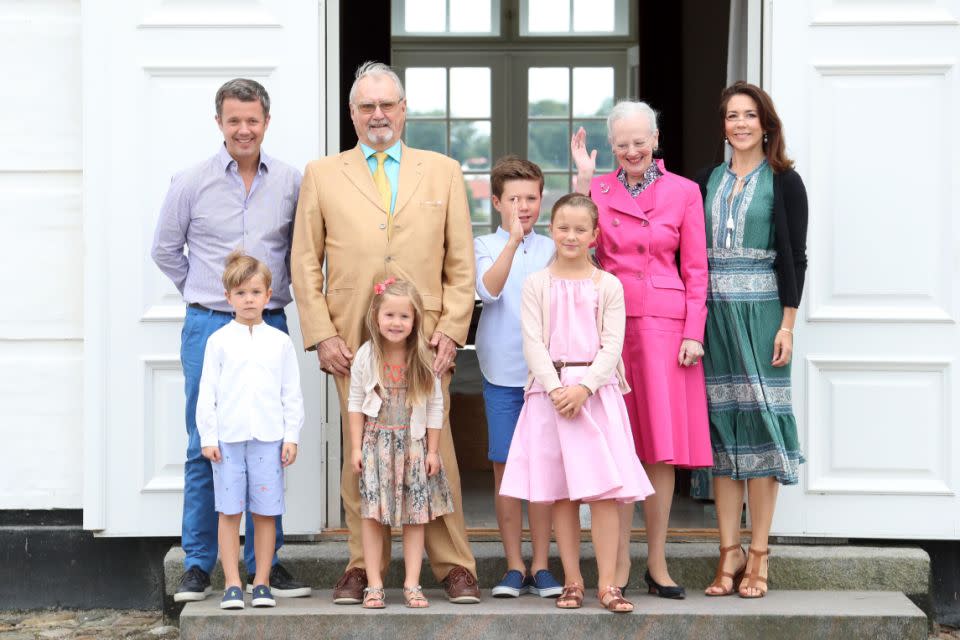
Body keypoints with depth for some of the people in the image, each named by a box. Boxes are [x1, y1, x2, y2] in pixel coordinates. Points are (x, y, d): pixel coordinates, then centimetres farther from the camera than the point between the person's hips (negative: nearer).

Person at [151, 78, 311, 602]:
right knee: (205, 449, 0)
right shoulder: (191, 182, 0)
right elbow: (165, 250, 11)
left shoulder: (290, 183, 5)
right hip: (208, 327, -2)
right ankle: (198, 565, 8)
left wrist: (276, 294, 11)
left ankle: (265, 563, 13)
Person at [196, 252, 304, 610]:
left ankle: (262, 584, 10)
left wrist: (291, 436, 3)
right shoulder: (219, 341, 5)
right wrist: (208, 437, -2)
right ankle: (232, 585, 5)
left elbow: (292, 393, 9)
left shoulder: (280, 342, 8)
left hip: (268, 437, 1)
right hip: (228, 438, -1)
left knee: (265, 512, 3)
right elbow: (207, 392, 4)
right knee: (229, 512, 1)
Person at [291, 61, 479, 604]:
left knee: (436, 451, -2)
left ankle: (454, 565, 6)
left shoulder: (443, 172, 13)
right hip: (353, 341, 0)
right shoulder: (322, 176, 12)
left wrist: (451, 331, -1)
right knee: (361, 454, 0)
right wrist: (321, 335, -1)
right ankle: (364, 565, 9)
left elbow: (462, 264, 10)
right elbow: (305, 265, 9)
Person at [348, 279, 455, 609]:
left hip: (413, 444, 1)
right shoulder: (366, 356, -3)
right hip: (376, 442, 0)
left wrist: (432, 450, 0)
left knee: (415, 517, 3)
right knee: (372, 516, 1)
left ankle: (412, 584, 8)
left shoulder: (424, 359, -3)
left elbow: (435, 406, 1)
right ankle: (374, 585, 6)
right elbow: (356, 404, 1)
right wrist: (355, 447, -2)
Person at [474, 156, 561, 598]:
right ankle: (514, 566, 10)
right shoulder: (486, 246, 1)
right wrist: (513, 240, -24)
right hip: (502, 373, -1)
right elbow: (489, 289, -14)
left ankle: (541, 566, 10)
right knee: (504, 467, 2)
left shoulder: (551, 249, 8)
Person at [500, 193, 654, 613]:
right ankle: (572, 582, 10)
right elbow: (533, 343, -1)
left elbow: (612, 345, -2)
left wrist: (584, 388, -15)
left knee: (604, 488, -7)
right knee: (561, 492, 3)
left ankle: (607, 583, -5)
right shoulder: (537, 284, 6)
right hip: (550, 391, 1)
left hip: (597, 390, -1)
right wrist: (556, 389, -13)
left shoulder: (607, 286, 5)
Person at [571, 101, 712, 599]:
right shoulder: (597, 188, 9)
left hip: (664, 327, -1)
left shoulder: (683, 192, 5)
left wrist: (693, 332, -4)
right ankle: (619, 561, 9)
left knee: (661, 444, 0)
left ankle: (657, 563, 8)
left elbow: (695, 269, 4)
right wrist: (583, 179, -7)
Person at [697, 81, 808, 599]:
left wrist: (787, 324, -9)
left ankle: (758, 555, 0)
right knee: (721, 426, 3)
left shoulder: (784, 182, 1)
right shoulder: (706, 182, 12)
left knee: (760, 420, -4)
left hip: (761, 311, -4)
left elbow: (793, 258, -3)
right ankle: (729, 551, 7)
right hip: (713, 309, 4)